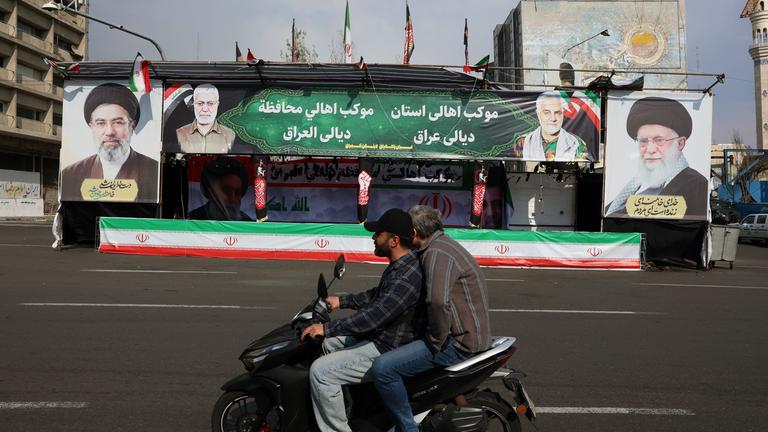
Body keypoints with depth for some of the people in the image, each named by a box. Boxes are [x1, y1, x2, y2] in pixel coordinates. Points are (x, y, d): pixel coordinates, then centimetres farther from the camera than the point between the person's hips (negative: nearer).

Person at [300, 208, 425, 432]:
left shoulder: (406, 278, -29)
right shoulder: (401, 265, 5)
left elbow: (374, 315, -31)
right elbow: (376, 295, 19)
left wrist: (326, 328, -25)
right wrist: (341, 301, 18)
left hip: (387, 350, -11)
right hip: (380, 336, 11)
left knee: (320, 371, -15)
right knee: (330, 343, 24)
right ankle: (340, 406, 34)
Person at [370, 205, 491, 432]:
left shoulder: (436, 253, -19)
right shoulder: (443, 243, 14)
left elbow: (438, 302, -36)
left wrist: (435, 341, -21)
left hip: (459, 342, -11)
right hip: (466, 333, 11)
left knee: (382, 368, -20)